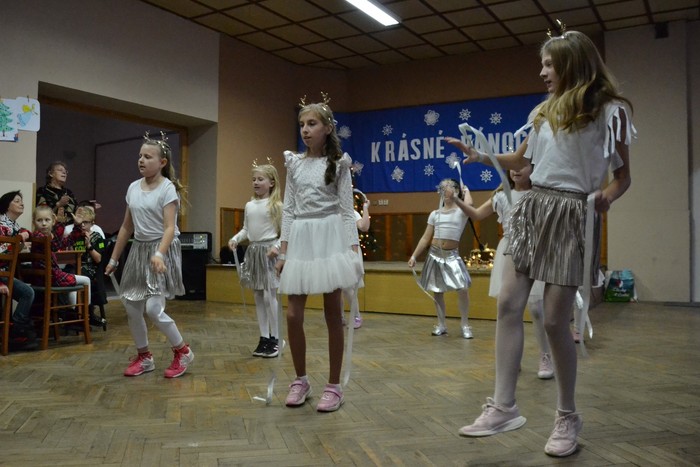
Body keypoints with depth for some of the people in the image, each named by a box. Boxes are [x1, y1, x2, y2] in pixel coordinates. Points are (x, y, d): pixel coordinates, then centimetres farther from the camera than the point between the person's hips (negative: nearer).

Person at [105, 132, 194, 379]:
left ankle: (182, 351, 8)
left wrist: (159, 254, -36)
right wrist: (114, 259, 16)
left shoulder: (168, 188, -11)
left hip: (162, 250, -7)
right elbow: (126, 227, 14)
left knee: (153, 308, -14)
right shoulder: (133, 188, 9)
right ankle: (144, 357, 25)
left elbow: (170, 228, -20)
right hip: (139, 249, 7)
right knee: (131, 307, 7)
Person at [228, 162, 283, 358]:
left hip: (268, 251, -6)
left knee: (269, 296, -7)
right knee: (258, 297, 10)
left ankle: (274, 339, 6)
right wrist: (235, 239, 0)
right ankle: (264, 337, 19)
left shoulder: (276, 205, -8)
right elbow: (246, 229, 16)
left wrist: (277, 246, -24)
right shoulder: (249, 205, 10)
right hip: (253, 250, 7)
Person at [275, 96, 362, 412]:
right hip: (301, 239, 4)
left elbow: (346, 208, 0)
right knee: (293, 315, 0)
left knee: (332, 313, 1)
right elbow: (288, 209, 11)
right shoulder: (294, 164, 11)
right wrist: (283, 250, 6)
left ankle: (334, 386, 12)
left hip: (330, 237, -3)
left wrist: (353, 247, -9)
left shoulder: (338, 163, 2)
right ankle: (300, 380, 19)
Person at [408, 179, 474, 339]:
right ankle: (441, 325, 21)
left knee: (463, 288, -15)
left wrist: (465, 191, -4)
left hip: (452, 255, -3)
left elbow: (469, 204, -25)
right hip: (435, 254, 3)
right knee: (437, 291, 7)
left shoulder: (462, 211, 0)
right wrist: (413, 256, 3)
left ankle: (465, 324, 3)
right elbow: (425, 238, 8)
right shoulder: (435, 214, 7)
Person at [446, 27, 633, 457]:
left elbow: (623, 176, 1)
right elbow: (520, 160, 25)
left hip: (570, 216, -6)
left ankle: (568, 417, 14)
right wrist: (479, 155, 11)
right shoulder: (544, 112, 14)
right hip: (532, 209, 6)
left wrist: (607, 196, -20)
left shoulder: (609, 110, -1)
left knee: (555, 319, -5)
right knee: (509, 305, -4)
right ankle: (504, 407, 3)